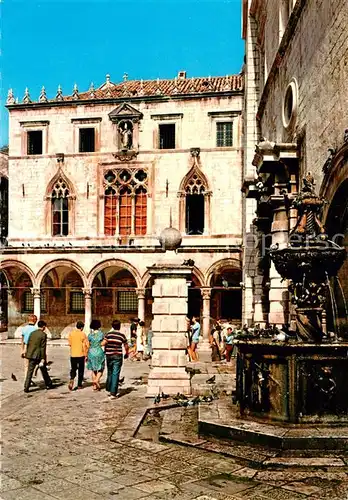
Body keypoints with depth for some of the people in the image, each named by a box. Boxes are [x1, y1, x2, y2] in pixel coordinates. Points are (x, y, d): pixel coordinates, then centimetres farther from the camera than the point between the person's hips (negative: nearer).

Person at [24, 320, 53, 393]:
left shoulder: (32, 333, 7)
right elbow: (43, 347, -14)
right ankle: (48, 384, 26)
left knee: (29, 371, 4)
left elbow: (28, 344, 11)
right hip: (39, 355, -4)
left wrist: (28, 354, 22)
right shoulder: (43, 335, -10)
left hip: (31, 355, 4)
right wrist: (43, 358, -12)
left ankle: (26, 387, -3)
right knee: (44, 371, 12)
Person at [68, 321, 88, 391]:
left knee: (73, 369, 13)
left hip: (73, 354, 2)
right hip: (81, 354, -2)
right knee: (81, 370, 11)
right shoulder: (83, 334, -10)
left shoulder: (71, 333, -1)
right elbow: (86, 345, -10)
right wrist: (86, 354, 2)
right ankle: (79, 385, 14)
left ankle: (71, 379, -14)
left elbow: (70, 343, 9)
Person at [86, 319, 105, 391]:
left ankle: (94, 386, 14)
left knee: (93, 370, 13)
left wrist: (86, 355, 6)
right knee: (100, 369, 11)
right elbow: (103, 343, -8)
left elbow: (88, 346, -1)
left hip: (91, 353, 2)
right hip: (99, 352, -2)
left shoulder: (90, 335, -2)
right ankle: (97, 380, -15)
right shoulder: (101, 333, -6)